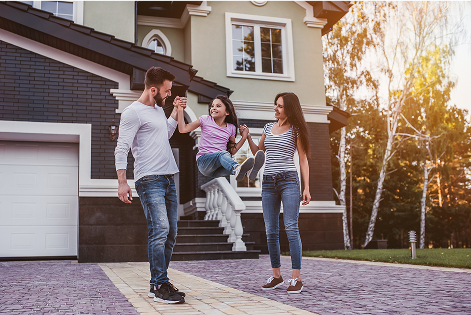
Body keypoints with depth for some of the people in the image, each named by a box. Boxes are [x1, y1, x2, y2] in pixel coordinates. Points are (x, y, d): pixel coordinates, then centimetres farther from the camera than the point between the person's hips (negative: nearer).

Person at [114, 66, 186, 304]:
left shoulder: (159, 109, 20)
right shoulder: (133, 112, -7)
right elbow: (121, 149, -12)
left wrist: (176, 111, 27)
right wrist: (122, 182, -20)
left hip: (168, 179, 9)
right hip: (149, 180, -9)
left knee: (170, 234, 7)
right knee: (160, 230, -17)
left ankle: (158, 284, 15)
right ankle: (160, 286, -11)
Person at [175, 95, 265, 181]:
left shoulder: (231, 128, 13)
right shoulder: (205, 120, 7)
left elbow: (232, 151, 17)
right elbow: (183, 129, 1)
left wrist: (244, 137, 10)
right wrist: (180, 109, -4)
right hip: (203, 160, -3)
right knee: (223, 154, -37)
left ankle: (249, 171, -66)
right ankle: (237, 168, -69)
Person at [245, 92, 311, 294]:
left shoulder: (296, 130, 2)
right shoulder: (268, 127, 15)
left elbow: (303, 160, 2)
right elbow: (258, 152, 26)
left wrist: (306, 188, -5)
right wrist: (247, 136, 11)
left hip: (289, 180, -5)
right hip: (268, 181, 5)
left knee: (291, 228, -10)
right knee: (271, 231, 5)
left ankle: (296, 278, -7)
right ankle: (276, 275, 13)